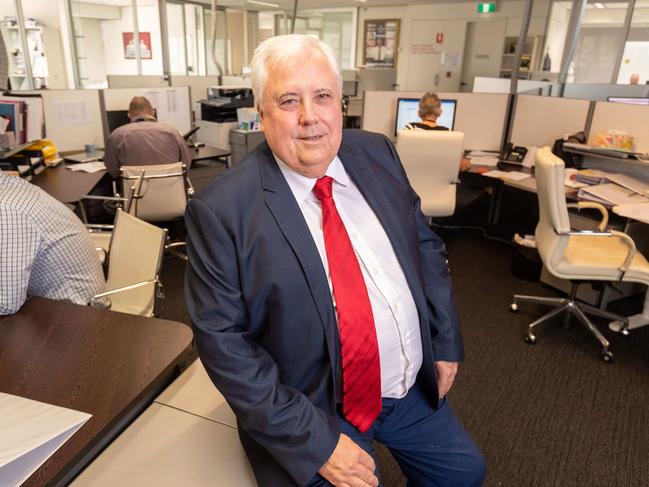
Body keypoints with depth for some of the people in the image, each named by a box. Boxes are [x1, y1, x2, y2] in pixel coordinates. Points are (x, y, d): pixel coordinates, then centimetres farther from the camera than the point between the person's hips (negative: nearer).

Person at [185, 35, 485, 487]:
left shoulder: (376, 154, -4)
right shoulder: (221, 210, -20)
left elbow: (423, 243, 6)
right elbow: (223, 340, -18)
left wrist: (446, 341, 4)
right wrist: (314, 440, -20)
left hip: (415, 388, 6)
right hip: (318, 411, -4)